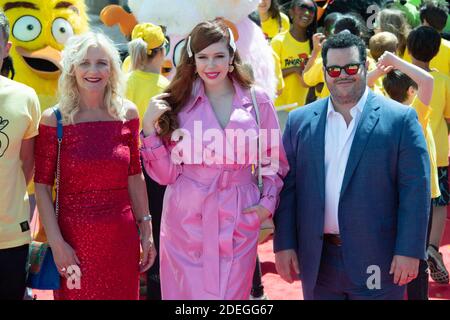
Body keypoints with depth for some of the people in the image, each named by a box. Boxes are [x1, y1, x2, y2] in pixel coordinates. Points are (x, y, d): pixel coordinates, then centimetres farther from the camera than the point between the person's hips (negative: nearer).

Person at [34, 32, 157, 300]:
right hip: (74, 237, -2)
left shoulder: (127, 113, 2)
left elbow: (134, 176, 9)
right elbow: (42, 186, -6)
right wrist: (56, 243, -11)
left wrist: (146, 229, 8)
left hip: (122, 237, 3)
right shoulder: (54, 119, -6)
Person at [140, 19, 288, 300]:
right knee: (188, 291, 8)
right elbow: (166, 174, -2)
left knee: (232, 294, 8)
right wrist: (150, 128, -12)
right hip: (187, 220, 0)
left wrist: (268, 202, -1)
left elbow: (275, 160, 11)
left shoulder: (257, 101, -1)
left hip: (238, 220, 0)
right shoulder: (179, 103, -2)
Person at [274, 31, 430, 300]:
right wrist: (284, 245, 1)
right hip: (318, 261, 3)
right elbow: (288, 186, 7)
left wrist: (409, 251, -11)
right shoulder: (300, 121, 6)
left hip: (377, 262, -2)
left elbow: (415, 189, -6)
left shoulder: (400, 119, -3)